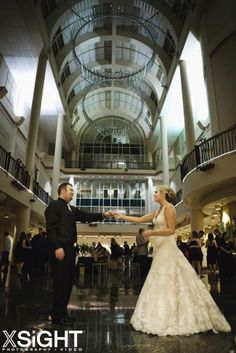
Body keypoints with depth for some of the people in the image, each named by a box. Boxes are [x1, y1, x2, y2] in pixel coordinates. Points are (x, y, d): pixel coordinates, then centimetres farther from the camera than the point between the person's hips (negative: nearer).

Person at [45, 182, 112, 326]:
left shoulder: (72, 209, 20)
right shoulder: (54, 206, -4)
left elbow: (86, 216, 11)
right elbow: (51, 228, -13)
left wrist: (103, 215, -2)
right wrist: (57, 247, -21)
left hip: (70, 249, 8)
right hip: (60, 249, -8)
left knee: (68, 281, 13)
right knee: (60, 281, -2)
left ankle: (62, 312, 25)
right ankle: (57, 315, 11)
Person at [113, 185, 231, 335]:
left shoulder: (169, 207, -10)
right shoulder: (157, 212, 15)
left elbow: (171, 230, -17)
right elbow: (139, 219, 16)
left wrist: (152, 232, -16)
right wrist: (121, 216, 16)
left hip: (167, 249, -9)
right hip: (160, 249, 9)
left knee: (168, 282, -3)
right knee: (160, 283, 11)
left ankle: (171, 320, 8)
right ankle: (165, 318, 21)